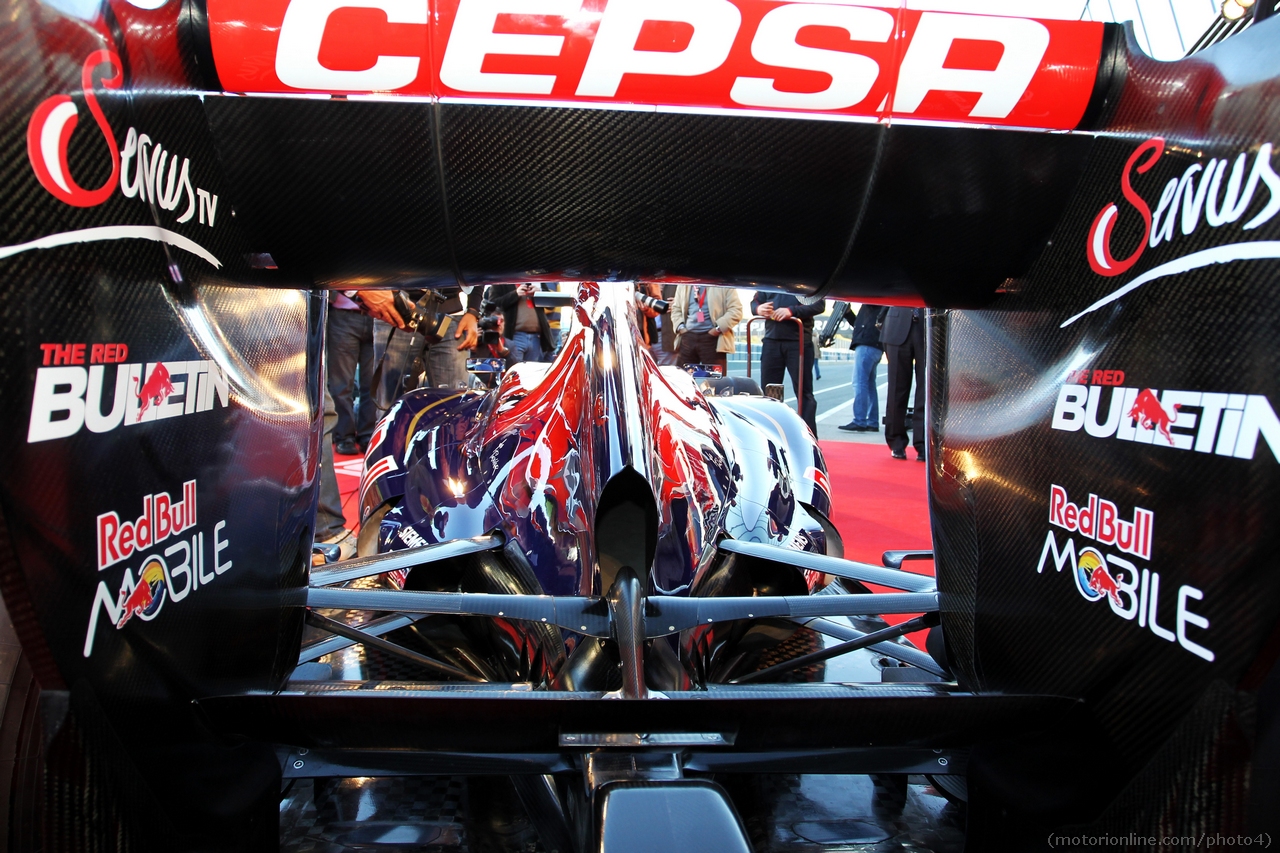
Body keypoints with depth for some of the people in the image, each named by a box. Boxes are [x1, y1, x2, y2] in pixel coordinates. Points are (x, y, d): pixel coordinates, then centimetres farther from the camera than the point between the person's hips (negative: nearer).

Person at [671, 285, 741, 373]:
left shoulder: (723, 285, 1)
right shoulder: (683, 285, 16)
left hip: (712, 338, -4)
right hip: (688, 336, 5)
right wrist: (680, 326, 3)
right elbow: (676, 309, 22)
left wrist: (718, 328, -15)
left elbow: (736, 310, -6)